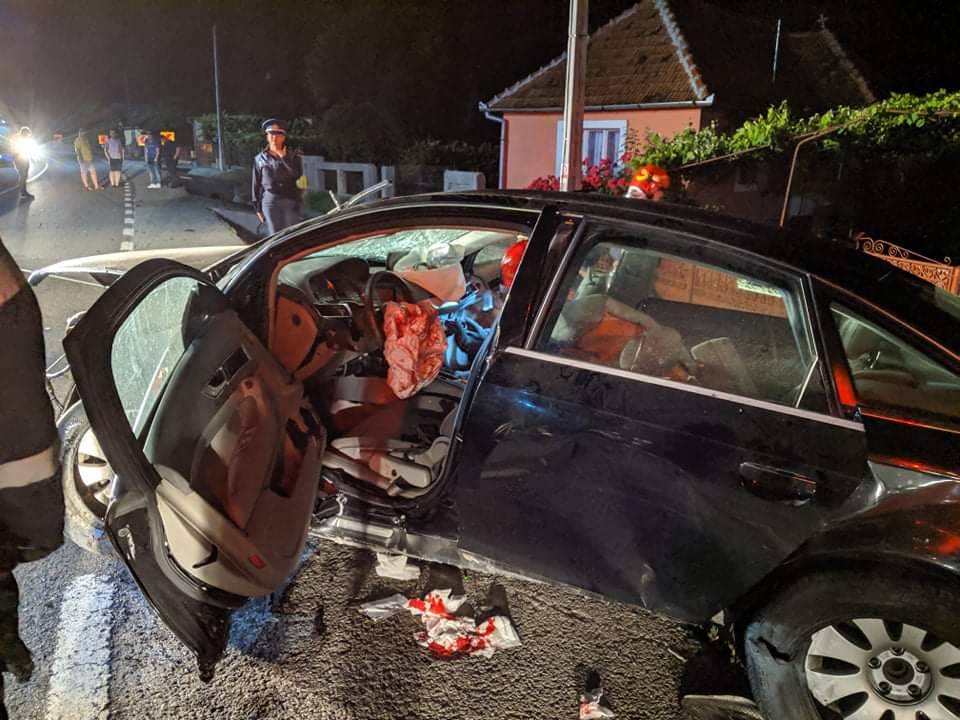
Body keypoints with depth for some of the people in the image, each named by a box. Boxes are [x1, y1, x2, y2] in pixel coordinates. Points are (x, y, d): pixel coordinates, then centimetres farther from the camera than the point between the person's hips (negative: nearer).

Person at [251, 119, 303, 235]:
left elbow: (297, 174, -8)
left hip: (291, 200, -1)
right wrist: (257, 208, 8)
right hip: (270, 201, 1)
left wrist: (284, 157, -11)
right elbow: (256, 184, 11)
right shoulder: (260, 159, 10)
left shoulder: (293, 155, 8)